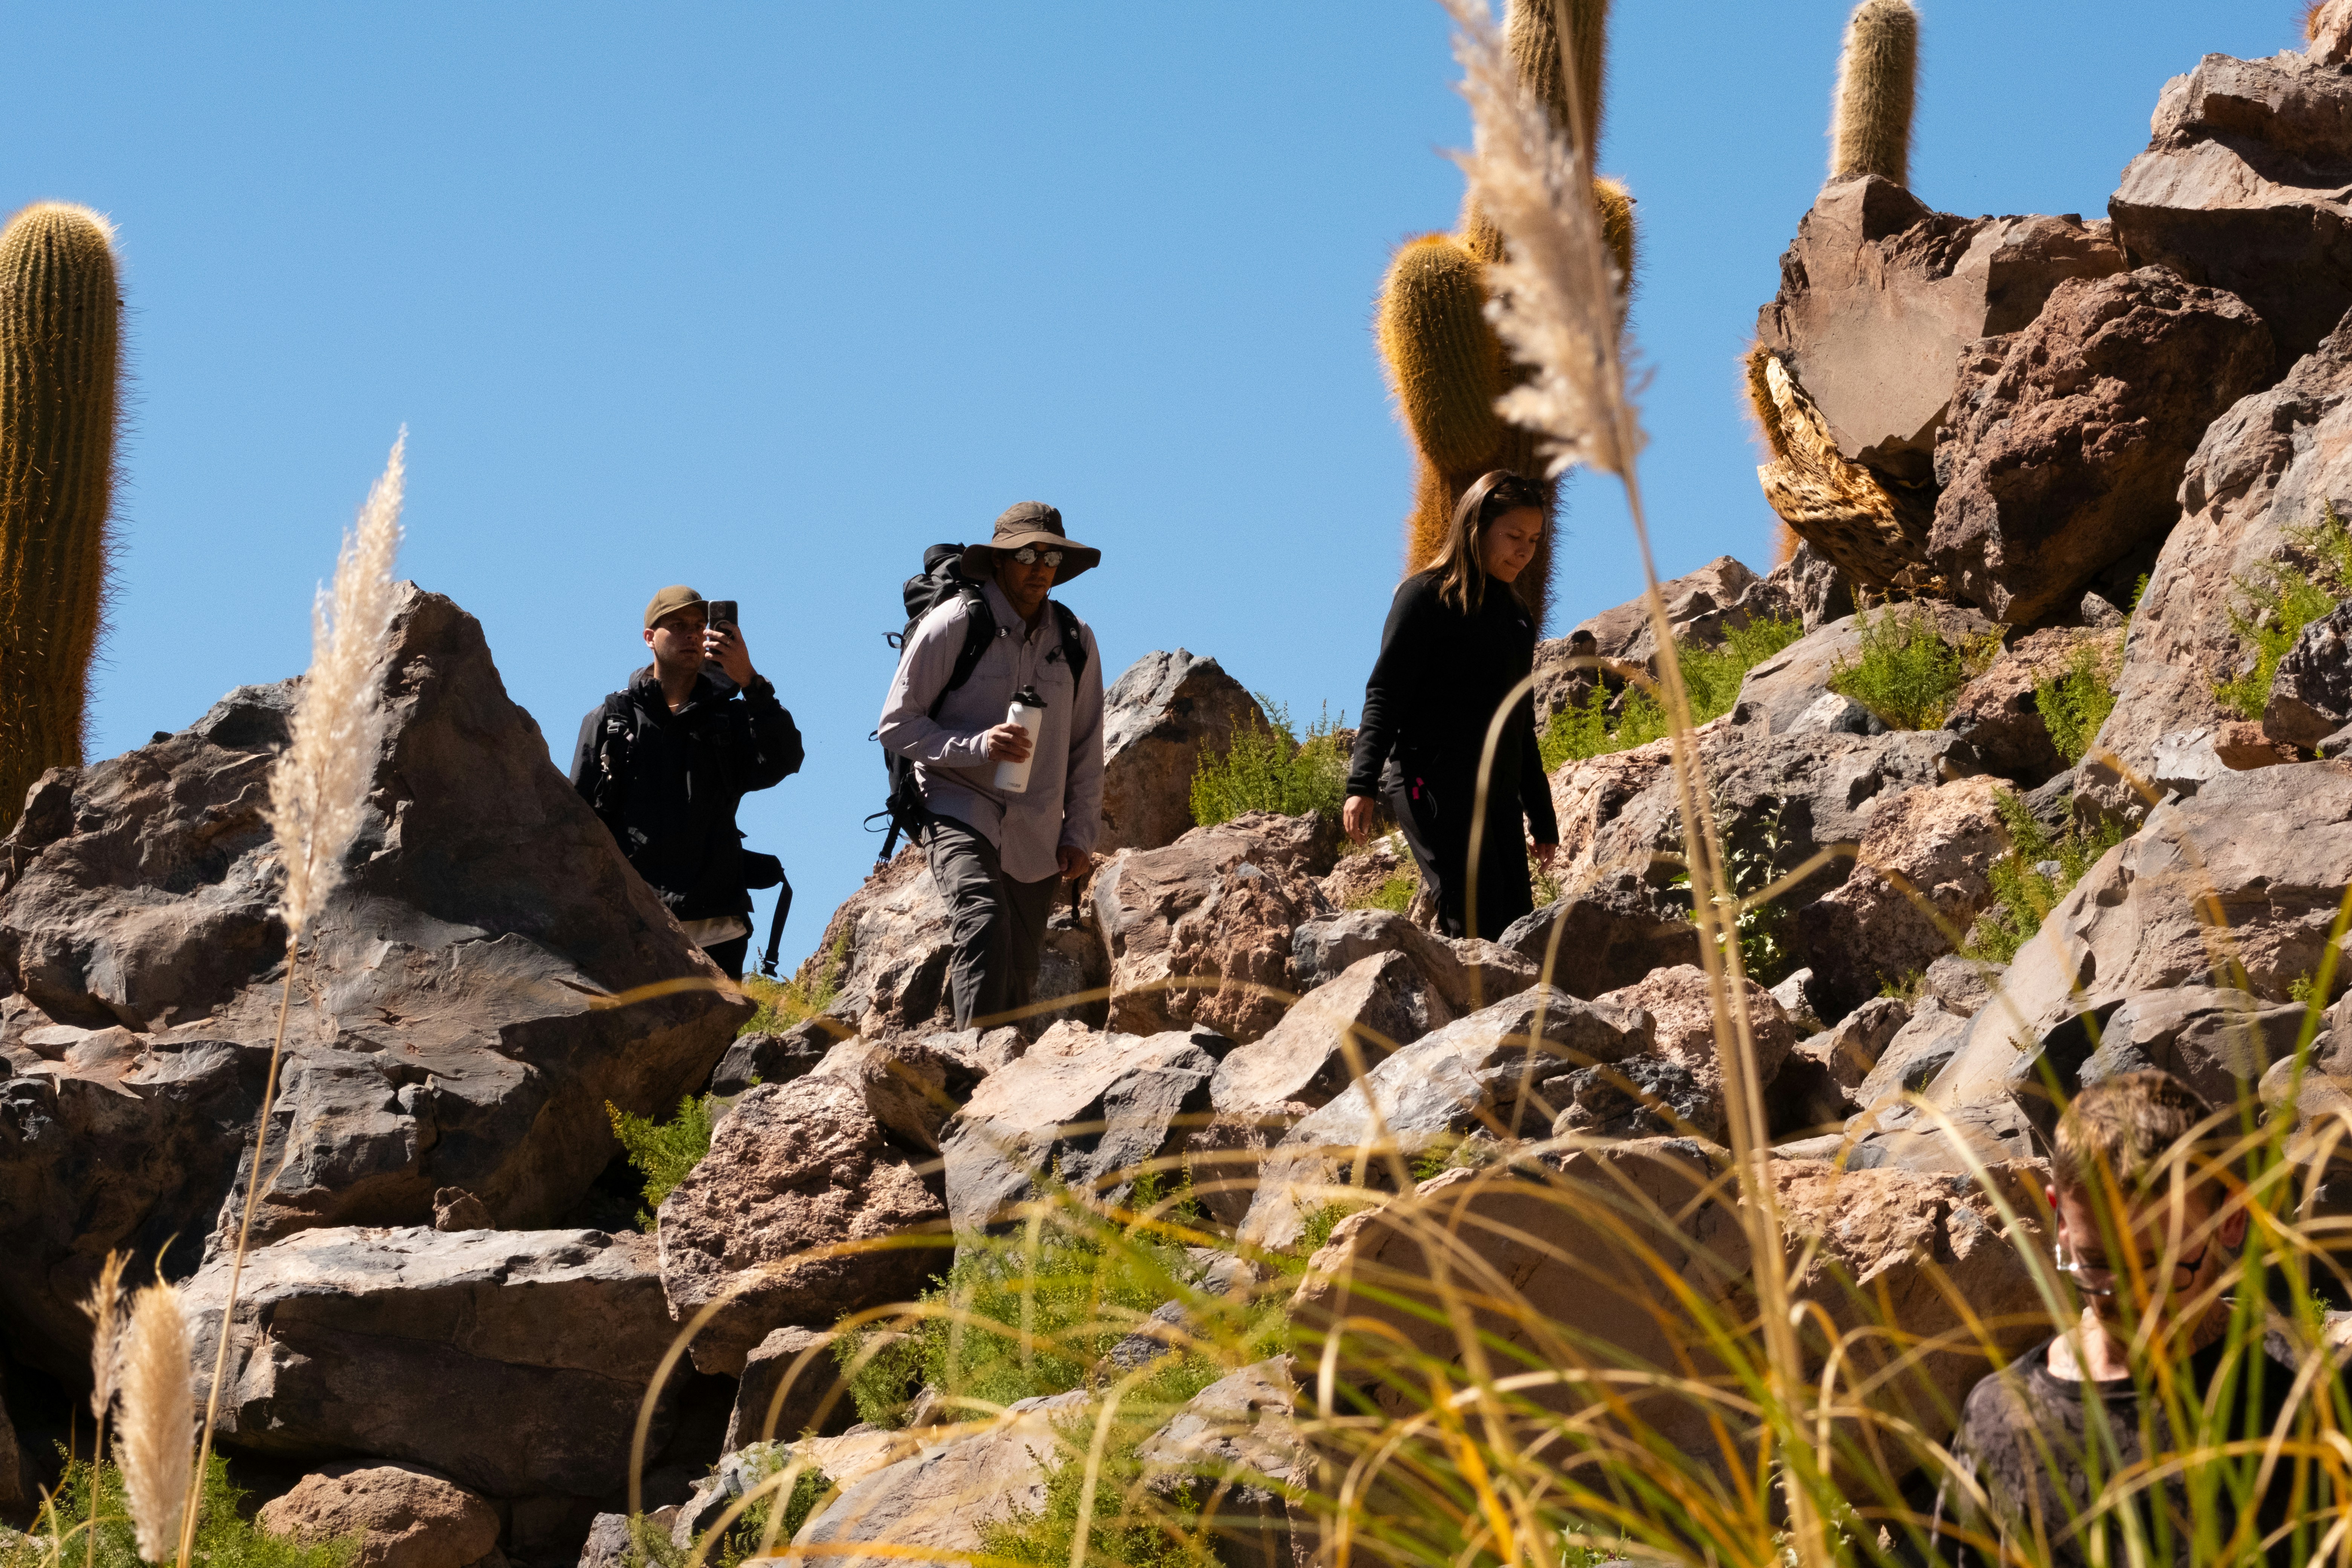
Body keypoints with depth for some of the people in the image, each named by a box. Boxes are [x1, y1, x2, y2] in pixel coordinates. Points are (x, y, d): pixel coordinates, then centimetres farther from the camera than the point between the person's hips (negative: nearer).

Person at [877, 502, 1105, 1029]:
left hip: (1037, 837, 5)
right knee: (984, 925, -28)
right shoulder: (954, 624, -4)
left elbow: (1086, 748, 17)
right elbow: (897, 724, -3)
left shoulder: (1075, 640, 9)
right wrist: (978, 746, -17)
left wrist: (1079, 835, 10)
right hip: (960, 809, -5)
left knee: (1018, 977, 7)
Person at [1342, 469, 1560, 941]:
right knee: (1476, 928, -20)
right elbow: (1384, 695, -7)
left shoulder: (1515, 611, 21)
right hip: (1436, 784, -8)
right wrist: (1362, 786, -20)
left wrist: (1542, 817, 26)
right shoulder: (1427, 597, -1)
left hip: (1498, 793, 8)